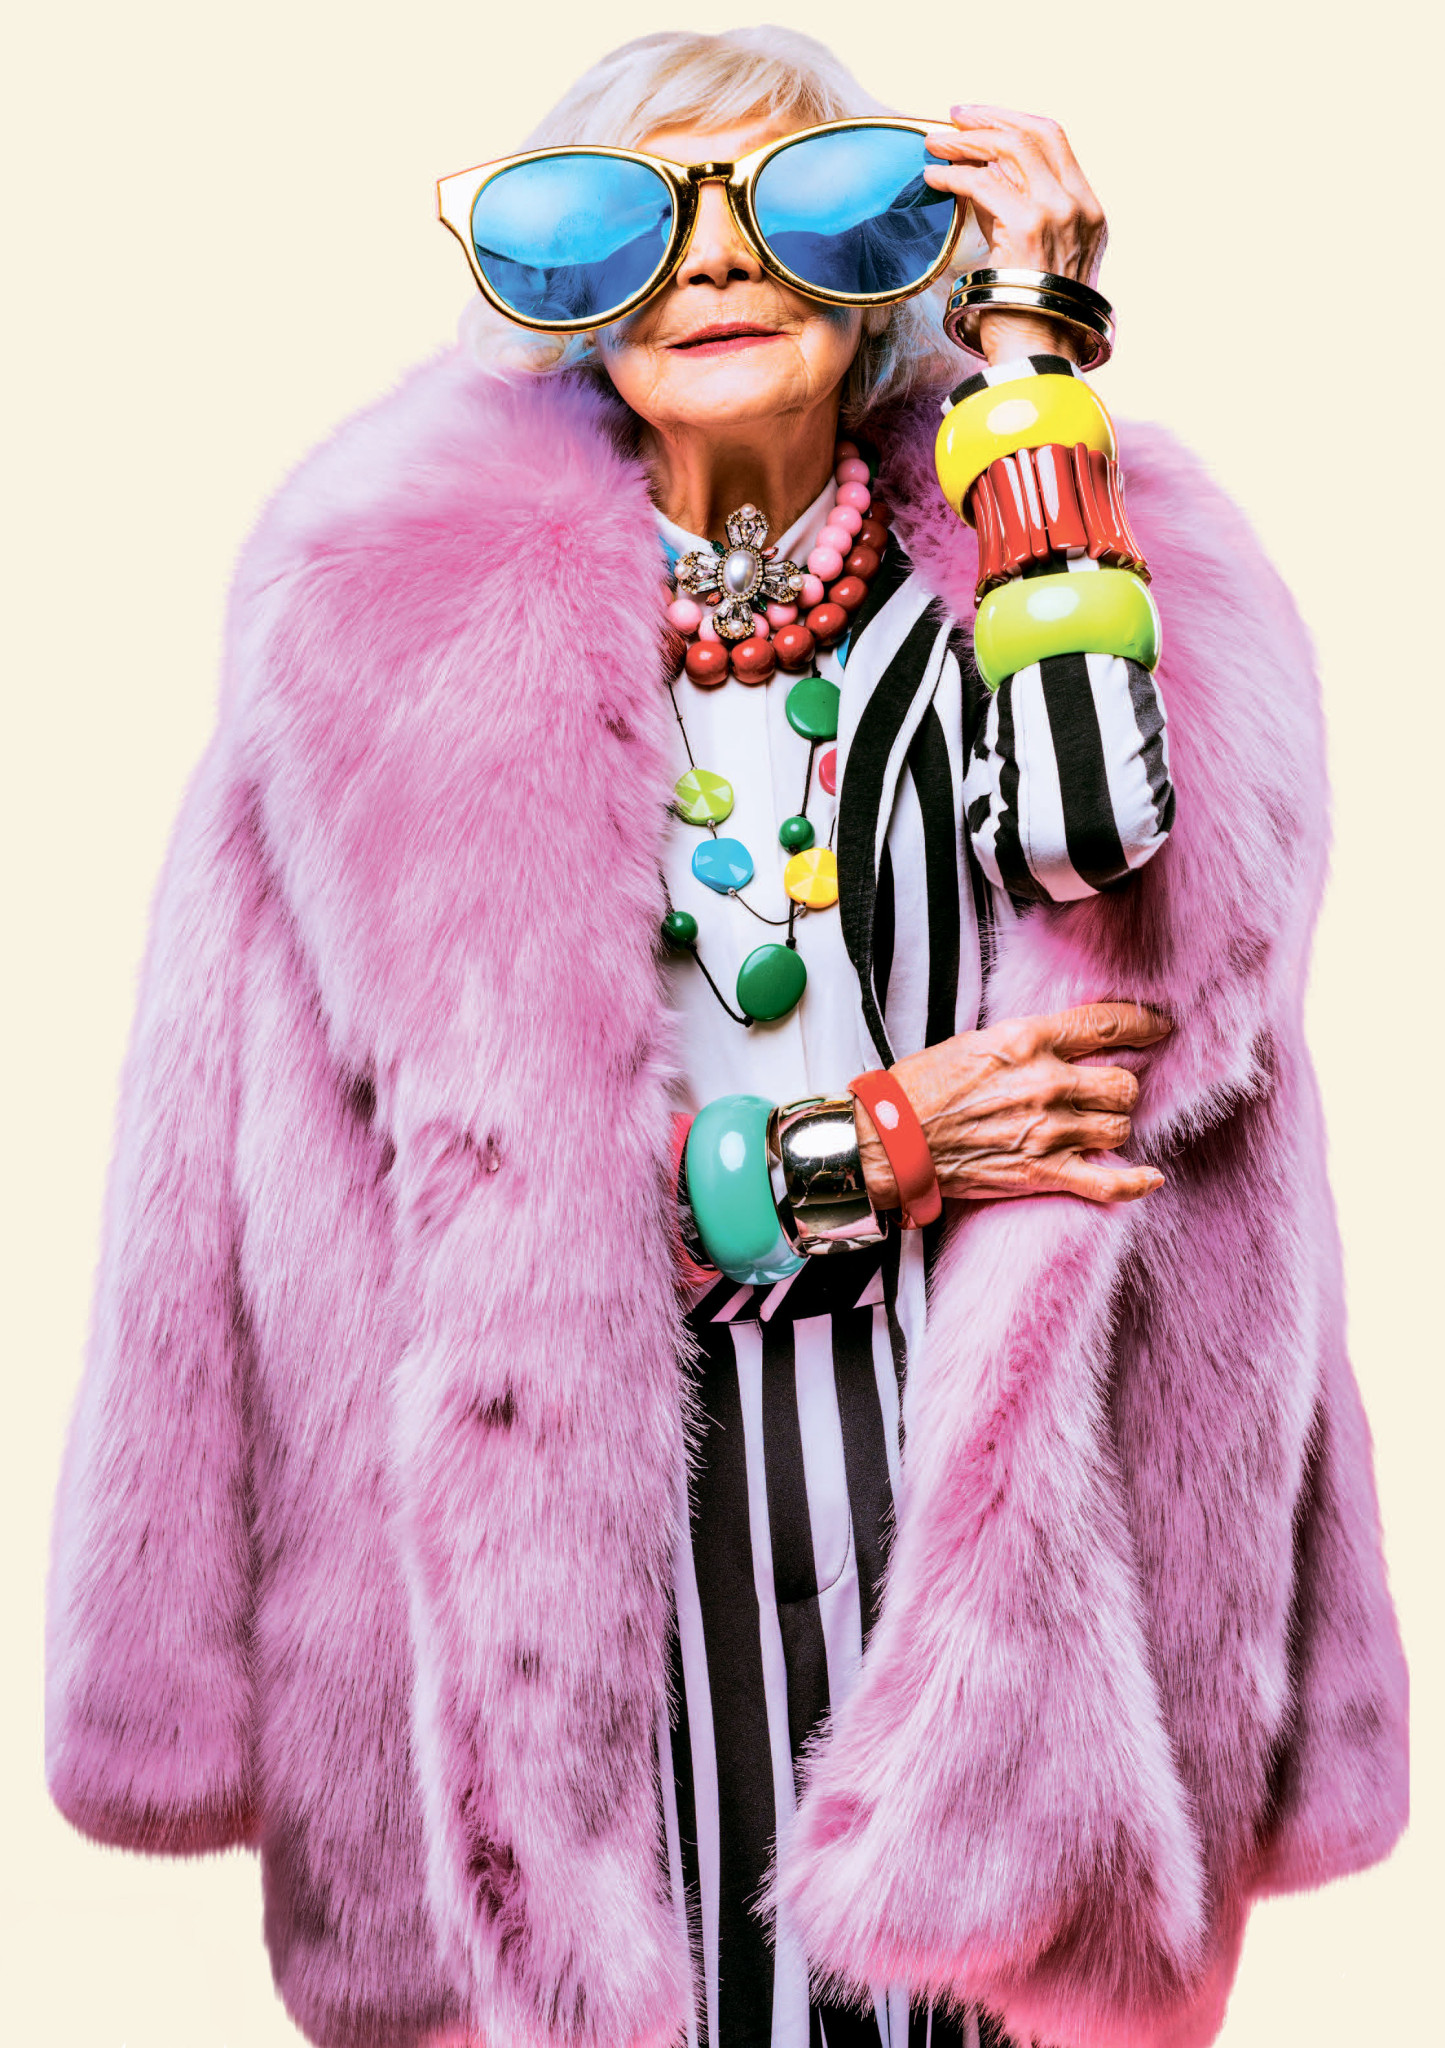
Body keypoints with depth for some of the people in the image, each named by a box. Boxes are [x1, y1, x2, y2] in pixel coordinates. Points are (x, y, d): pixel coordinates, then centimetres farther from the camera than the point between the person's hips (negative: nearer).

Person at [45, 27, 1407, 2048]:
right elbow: (459, 1126, -4)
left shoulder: (988, 554, 4)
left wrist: (1033, 339, -13)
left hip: (953, 1444, 2)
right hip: (568, 1476, -1)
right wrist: (866, 1148, -10)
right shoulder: (426, 608, -1)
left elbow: (1099, 835, -18)